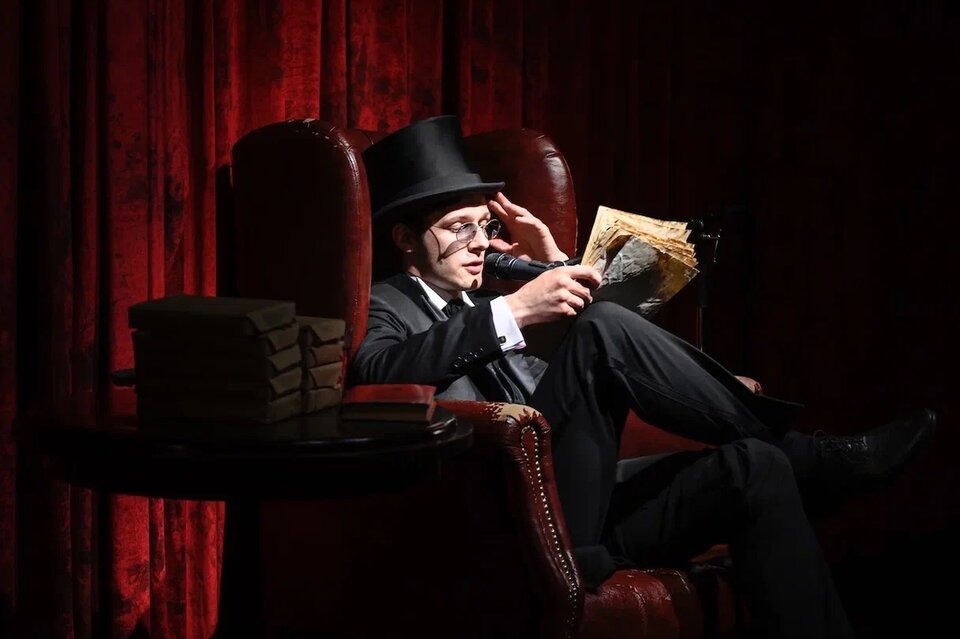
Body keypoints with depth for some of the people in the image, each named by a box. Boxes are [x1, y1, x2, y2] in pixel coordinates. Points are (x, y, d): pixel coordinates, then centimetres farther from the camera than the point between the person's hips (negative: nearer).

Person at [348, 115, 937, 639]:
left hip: (576, 511, 8)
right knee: (605, 328, -21)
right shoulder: (384, 308, 6)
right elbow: (378, 373, -19)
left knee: (752, 466, -14)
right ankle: (812, 455, -14)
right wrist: (513, 311, -26)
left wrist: (558, 268, 15)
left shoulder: (481, 311, 31)